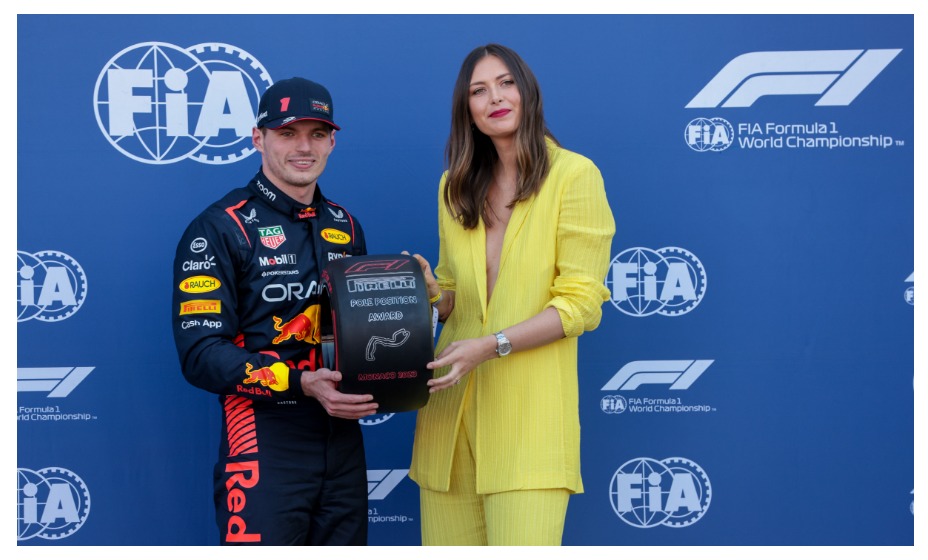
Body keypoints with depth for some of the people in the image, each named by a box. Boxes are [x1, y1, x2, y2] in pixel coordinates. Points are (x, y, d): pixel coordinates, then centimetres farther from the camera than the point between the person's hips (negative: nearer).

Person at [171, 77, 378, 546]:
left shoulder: (345, 226, 12)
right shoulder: (220, 229, -6)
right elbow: (201, 353, -14)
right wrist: (303, 384, -25)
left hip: (343, 439, 6)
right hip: (265, 444, -6)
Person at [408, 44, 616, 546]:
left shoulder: (574, 175, -3)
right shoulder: (455, 187, 14)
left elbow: (581, 302, -8)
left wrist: (492, 345, -18)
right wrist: (431, 292, -1)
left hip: (530, 410, -5)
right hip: (452, 409, 5)